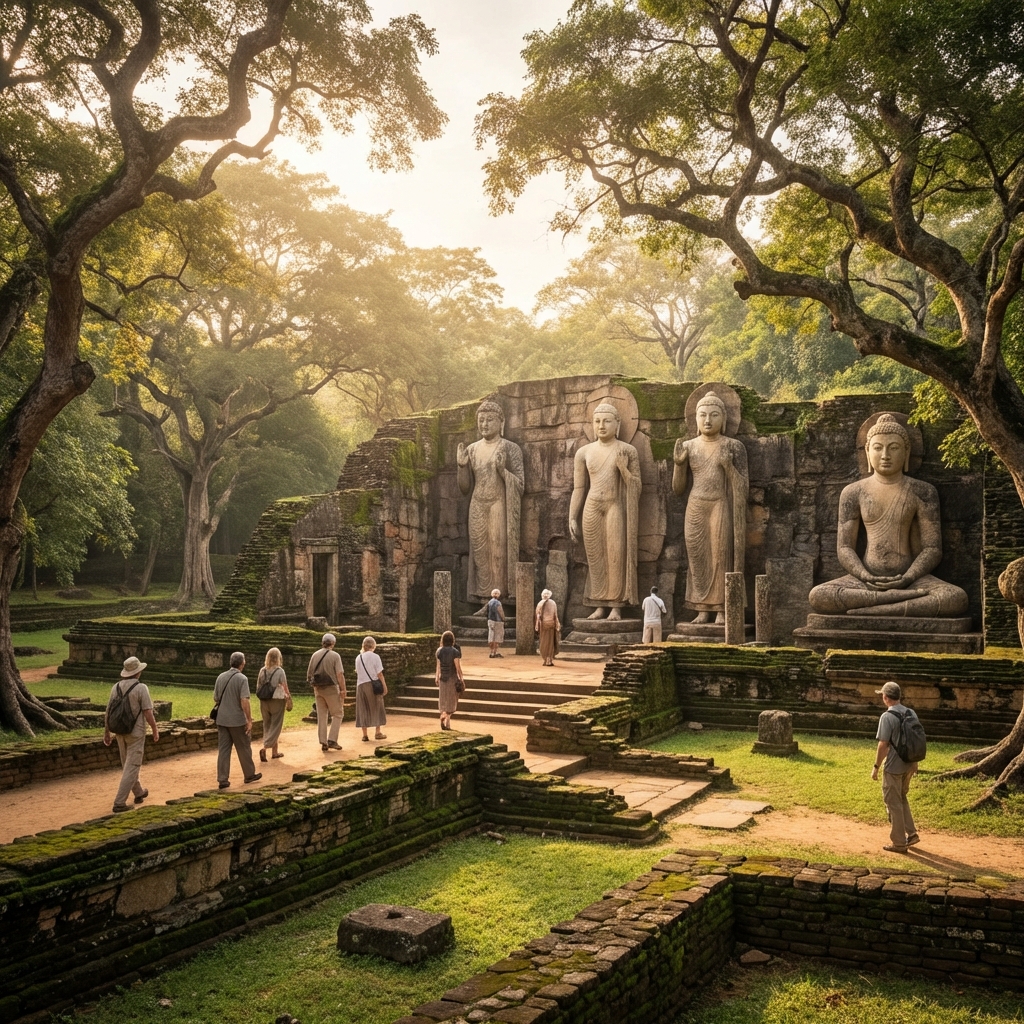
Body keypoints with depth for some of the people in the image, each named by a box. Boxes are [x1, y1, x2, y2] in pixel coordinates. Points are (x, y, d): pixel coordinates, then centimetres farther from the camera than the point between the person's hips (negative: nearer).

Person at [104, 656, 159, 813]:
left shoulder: (116, 687, 1)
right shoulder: (141, 688, -15)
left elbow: (108, 712, 4)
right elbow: (148, 713, -16)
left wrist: (106, 732, 14)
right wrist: (155, 731, -3)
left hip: (120, 732, 6)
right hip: (136, 732, -6)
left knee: (127, 765, 21)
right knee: (131, 767, -1)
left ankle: (138, 793, 38)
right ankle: (119, 803, -7)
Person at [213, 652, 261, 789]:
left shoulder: (221, 677, 4)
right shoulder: (242, 679, -14)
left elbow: (215, 699, 11)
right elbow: (245, 701, -20)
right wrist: (249, 720, -15)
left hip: (222, 720, 5)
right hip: (237, 721, -5)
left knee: (223, 749, 7)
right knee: (244, 748, 10)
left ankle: (222, 779, 5)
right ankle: (249, 775, 23)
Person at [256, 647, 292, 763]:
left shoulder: (262, 670, 0)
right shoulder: (279, 671, -12)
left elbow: (258, 687, 5)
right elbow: (285, 688, -10)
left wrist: (261, 697, 16)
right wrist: (289, 699, 2)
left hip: (264, 701, 5)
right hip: (277, 700, -4)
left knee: (268, 726, 16)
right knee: (275, 726, 3)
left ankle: (274, 751, 21)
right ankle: (264, 747, -15)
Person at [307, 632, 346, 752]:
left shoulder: (315, 655, 6)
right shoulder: (335, 655, -9)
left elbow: (309, 673, 10)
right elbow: (340, 674, -15)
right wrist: (343, 690, -12)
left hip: (318, 689, 5)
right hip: (331, 688, -5)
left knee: (321, 716, 11)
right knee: (337, 714, 6)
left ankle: (323, 743, 12)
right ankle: (332, 740, -4)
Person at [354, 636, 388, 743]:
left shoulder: (358, 657, 4)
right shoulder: (375, 656, -8)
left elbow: (357, 672, 9)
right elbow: (379, 674, -9)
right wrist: (384, 686, -1)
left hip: (360, 685, 3)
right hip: (373, 684, -3)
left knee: (363, 710, 8)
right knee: (376, 708, 10)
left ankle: (364, 734, 8)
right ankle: (377, 732, 14)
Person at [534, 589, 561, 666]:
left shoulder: (540, 604, -2)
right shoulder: (553, 603, 1)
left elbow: (537, 616, -4)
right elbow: (556, 615, -2)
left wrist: (536, 627, -1)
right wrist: (557, 626, 3)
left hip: (543, 624, 0)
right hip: (551, 624, 0)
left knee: (544, 642, 7)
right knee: (551, 642, 6)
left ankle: (545, 660, 5)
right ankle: (550, 660, 2)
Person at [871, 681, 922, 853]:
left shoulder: (887, 717, -18)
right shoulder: (911, 713, 5)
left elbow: (883, 745, -18)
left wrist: (876, 766, -9)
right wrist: (915, 762, 21)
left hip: (894, 768, -8)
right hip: (909, 765, 8)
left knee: (893, 803, 4)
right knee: (902, 799, 24)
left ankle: (898, 843, 10)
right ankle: (911, 834, 23)